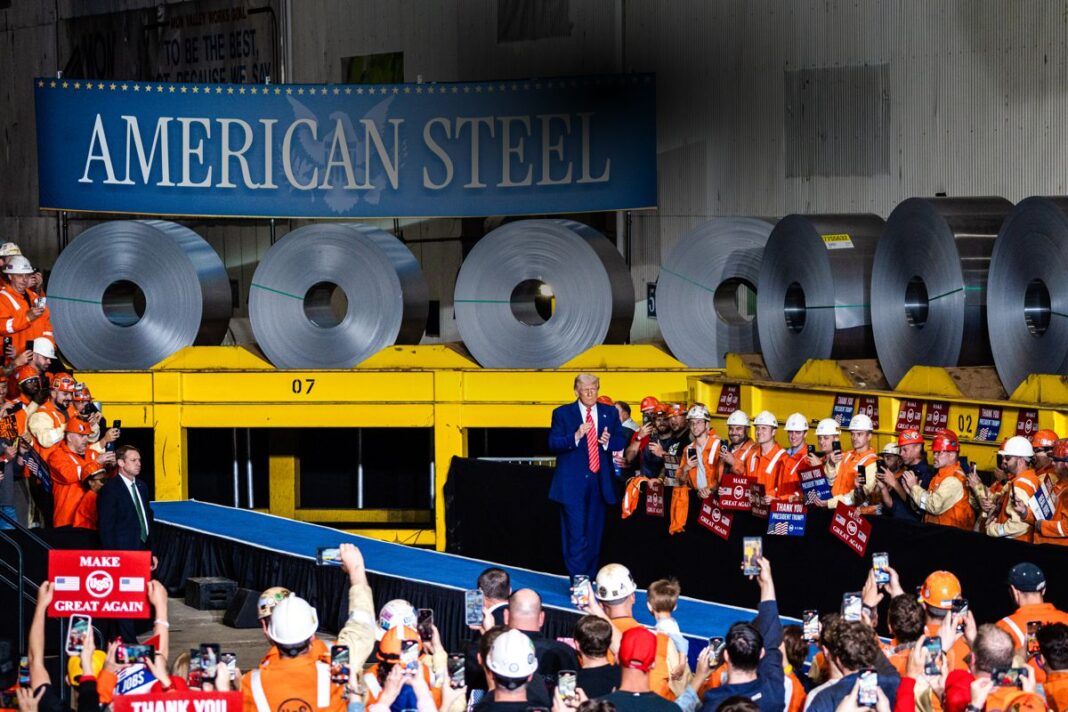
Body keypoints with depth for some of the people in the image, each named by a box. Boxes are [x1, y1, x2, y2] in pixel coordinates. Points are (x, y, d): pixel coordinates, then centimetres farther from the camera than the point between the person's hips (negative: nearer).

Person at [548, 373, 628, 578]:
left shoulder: (610, 413, 9)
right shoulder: (562, 413, 0)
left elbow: (622, 440, 8)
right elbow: (553, 444, -9)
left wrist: (608, 441, -14)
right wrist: (576, 436, -25)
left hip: (599, 482, 4)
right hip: (573, 483, -4)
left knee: (594, 533, 10)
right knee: (576, 535, -9)